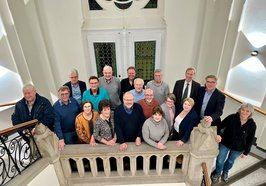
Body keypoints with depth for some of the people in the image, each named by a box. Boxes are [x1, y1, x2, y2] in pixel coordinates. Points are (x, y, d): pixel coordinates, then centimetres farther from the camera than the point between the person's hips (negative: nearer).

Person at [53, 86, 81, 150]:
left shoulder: (74, 101, -5)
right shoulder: (55, 106, -14)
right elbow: (57, 124, -16)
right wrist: (61, 139, -22)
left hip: (78, 131, 3)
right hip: (66, 134, -3)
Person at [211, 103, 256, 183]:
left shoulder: (252, 125, -16)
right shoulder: (232, 117, -22)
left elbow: (250, 140, -5)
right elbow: (220, 126, -16)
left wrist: (246, 152, 0)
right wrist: (218, 134, -35)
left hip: (238, 148, 2)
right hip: (225, 143, -1)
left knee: (230, 161, 24)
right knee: (220, 160, 12)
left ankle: (225, 172, 55)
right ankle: (217, 173, 42)